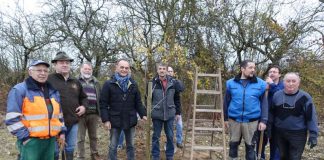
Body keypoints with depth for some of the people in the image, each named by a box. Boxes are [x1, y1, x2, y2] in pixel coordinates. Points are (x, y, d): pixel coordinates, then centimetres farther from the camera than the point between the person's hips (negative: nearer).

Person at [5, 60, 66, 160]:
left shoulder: (53, 91, 15)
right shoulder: (19, 90, -5)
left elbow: (59, 114, 22)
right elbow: (12, 117, -10)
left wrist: (62, 130, 12)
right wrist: (24, 136, -13)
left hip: (50, 140, 6)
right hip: (30, 140, -6)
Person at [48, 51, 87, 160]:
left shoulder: (75, 82, 13)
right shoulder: (49, 80, -7)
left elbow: (83, 97, 24)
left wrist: (83, 106, 6)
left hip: (73, 122, 5)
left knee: (70, 149, 17)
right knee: (54, 150, 7)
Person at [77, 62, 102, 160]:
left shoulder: (96, 82, 13)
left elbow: (100, 97, 16)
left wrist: (100, 111, 11)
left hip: (93, 113, 4)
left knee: (93, 136, 15)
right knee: (80, 137, 4)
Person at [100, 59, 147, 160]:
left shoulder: (133, 84, 5)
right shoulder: (109, 84, -4)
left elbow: (138, 102, 7)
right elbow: (103, 104, -6)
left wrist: (143, 114, -5)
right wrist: (105, 119, -12)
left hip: (130, 120, 3)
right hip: (115, 120, -2)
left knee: (130, 146, 14)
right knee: (113, 147, 9)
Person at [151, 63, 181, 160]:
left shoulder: (173, 82, -1)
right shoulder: (152, 82, -4)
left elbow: (177, 99, 6)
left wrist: (178, 112, 5)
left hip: (170, 114, 1)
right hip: (157, 114, -1)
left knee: (170, 136, 11)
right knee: (156, 136, 9)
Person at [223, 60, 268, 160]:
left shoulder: (260, 84, -1)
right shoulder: (231, 83, 1)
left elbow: (264, 103, 2)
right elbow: (226, 102, 7)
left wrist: (263, 120, -5)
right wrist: (225, 118, 9)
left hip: (252, 121, -1)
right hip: (234, 120, 1)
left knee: (250, 146, 10)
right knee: (233, 144, 13)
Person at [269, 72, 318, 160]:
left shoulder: (305, 97, -8)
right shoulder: (277, 95, 0)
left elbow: (311, 117, -7)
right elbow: (271, 113, 7)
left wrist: (313, 134, -11)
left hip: (298, 134, -3)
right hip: (279, 133, 3)